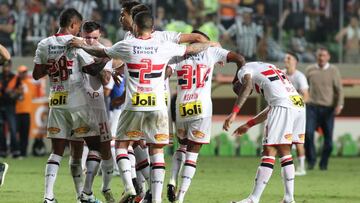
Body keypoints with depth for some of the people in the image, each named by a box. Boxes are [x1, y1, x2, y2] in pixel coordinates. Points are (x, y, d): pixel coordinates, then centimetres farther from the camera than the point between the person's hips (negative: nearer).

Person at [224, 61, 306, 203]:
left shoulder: (245, 69, 14)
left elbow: (247, 86, -11)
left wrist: (234, 113, -16)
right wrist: (248, 125, 42)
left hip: (283, 105, -8)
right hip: (299, 105, 8)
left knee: (269, 152, -6)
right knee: (284, 152, 16)